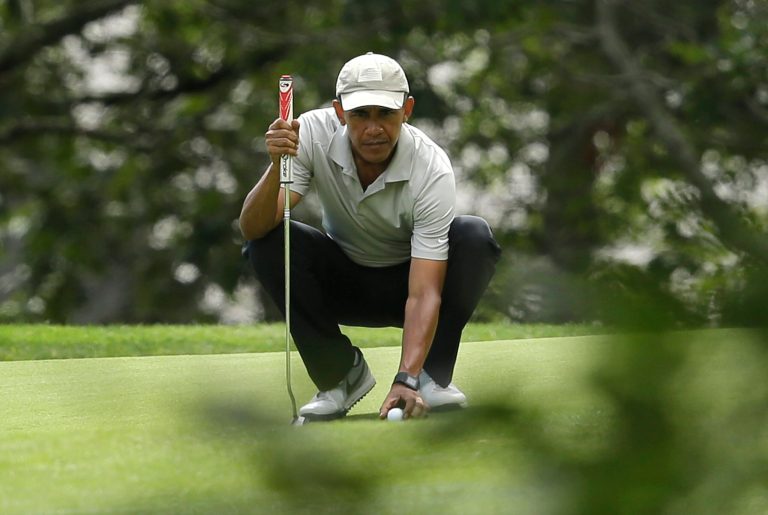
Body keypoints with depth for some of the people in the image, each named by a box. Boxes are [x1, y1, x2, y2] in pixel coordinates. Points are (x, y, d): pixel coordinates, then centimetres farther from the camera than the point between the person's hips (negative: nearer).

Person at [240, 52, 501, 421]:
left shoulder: (432, 169, -31)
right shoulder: (313, 134, -24)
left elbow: (424, 292, -37)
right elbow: (252, 227, -31)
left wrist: (406, 380, -50)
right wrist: (277, 166, -50)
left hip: (406, 282, -2)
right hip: (343, 279, 2)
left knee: (474, 236, -31)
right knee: (266, 241, -27)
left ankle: (430, 376, -13)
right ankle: (341, 373, -10)